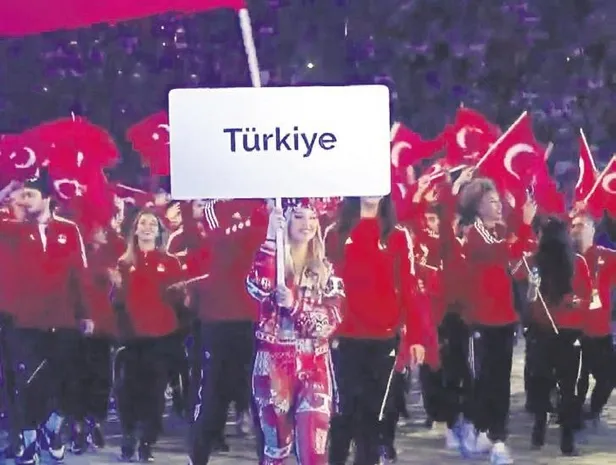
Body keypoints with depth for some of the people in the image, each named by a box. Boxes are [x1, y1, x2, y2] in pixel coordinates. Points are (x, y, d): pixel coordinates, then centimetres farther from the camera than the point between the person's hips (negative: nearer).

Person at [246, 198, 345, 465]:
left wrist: (294, 304, -16)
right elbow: (257, 288, -22)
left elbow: (332, 319, -2)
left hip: (314, 367, 1)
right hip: (274, 364, -1)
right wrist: (271, 239, -22)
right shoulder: (270, 260, 2)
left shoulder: (325, 268, 8)